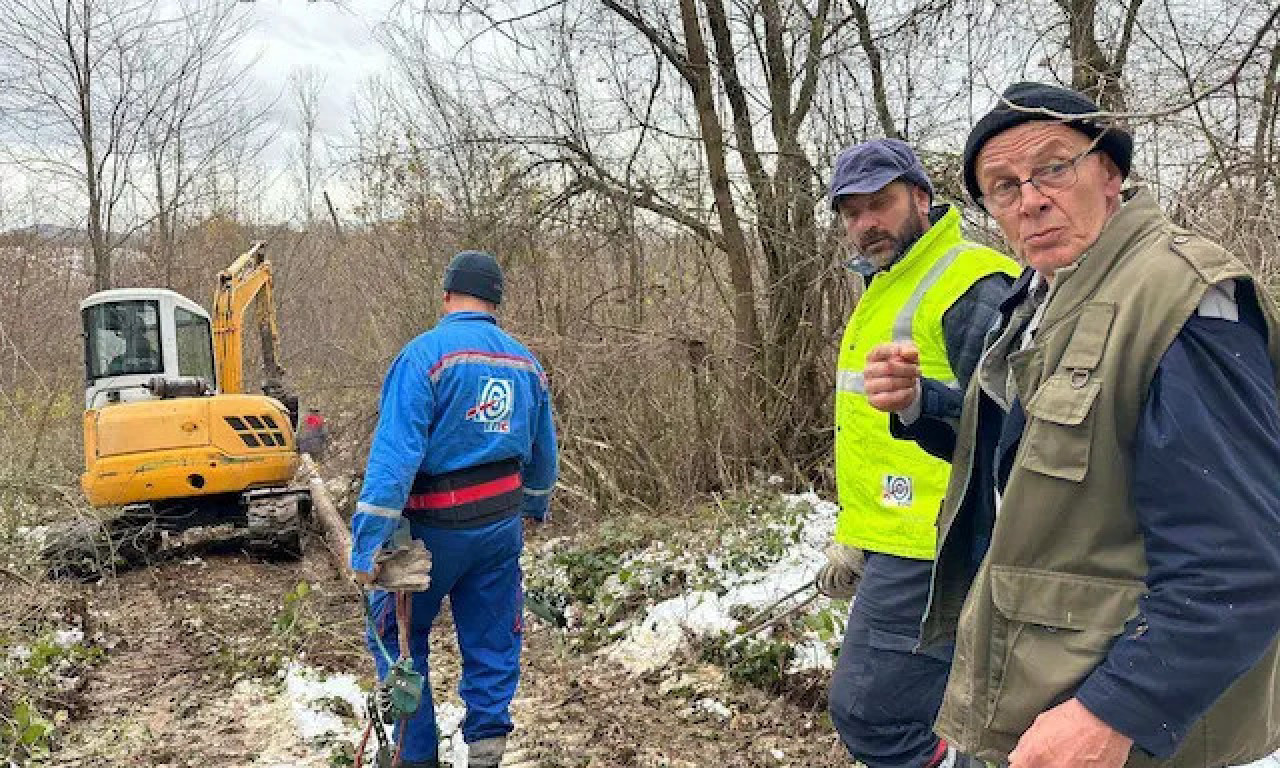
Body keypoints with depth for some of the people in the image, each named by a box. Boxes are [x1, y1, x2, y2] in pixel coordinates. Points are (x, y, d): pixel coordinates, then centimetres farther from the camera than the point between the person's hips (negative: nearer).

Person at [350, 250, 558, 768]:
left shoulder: (426, 353, -15)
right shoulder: (526, 362, 5)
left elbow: (394, 452, -23)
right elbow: (543, 453, 16)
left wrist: (367, 540, -23)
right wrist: (534, 508, 33)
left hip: (435, 528, -5)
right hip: (502, 524, 5)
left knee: (398, 636, 14)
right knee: (492, 643, 14)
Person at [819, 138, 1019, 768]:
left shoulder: (969, 288, -15)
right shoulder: (886, 291, 17)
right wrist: (852, 536, 21)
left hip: (928, 551, -10)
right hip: (898, 543, 10)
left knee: (868, 713, -4)